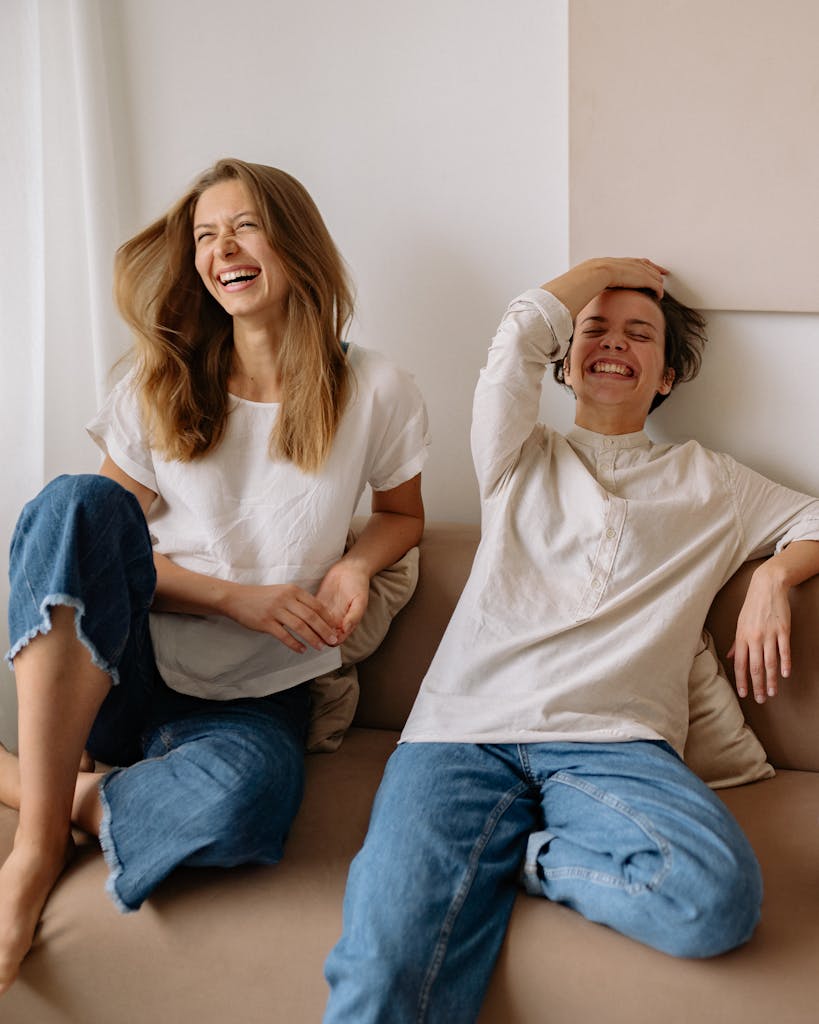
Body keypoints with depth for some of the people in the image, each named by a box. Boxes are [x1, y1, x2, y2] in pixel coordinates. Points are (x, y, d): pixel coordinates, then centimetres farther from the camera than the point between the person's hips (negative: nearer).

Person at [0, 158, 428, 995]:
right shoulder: (162, 383, 4)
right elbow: (99, 540, 2)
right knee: (77, 501, -31)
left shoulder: (374, 391, 2)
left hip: (255, 696, -1)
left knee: (243, 795, -39)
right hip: (120, 668, 2)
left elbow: (401, 513, 17)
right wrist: (238, 596, -13)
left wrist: (354, 564, -7)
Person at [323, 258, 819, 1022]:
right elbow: (526, 326, 9)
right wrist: (615, 268, 24)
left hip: (611, 740, 3)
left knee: (719, 893, -31)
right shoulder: (520, 458, 23)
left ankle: (520, 857, -10)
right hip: (467, 729, -2)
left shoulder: (708, 482, 26)